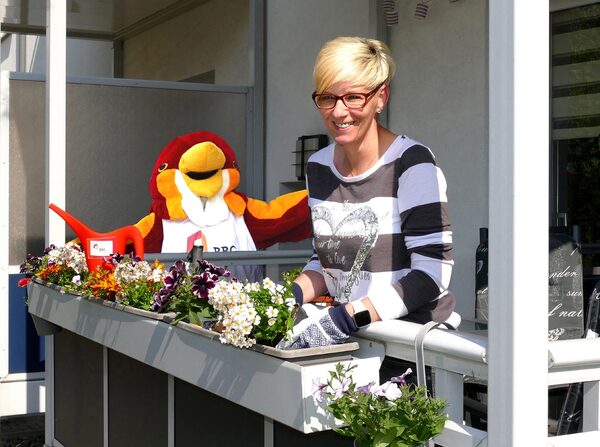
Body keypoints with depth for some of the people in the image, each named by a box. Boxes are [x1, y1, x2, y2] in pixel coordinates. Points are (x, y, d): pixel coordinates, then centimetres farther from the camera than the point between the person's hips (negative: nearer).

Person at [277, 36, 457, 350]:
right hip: (354, 338, 6)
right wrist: (290, 296, -1)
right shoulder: (318, 167, 9)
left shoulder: (411, 163, -10)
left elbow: (431, 272, -16)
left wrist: (344, 318, -22)